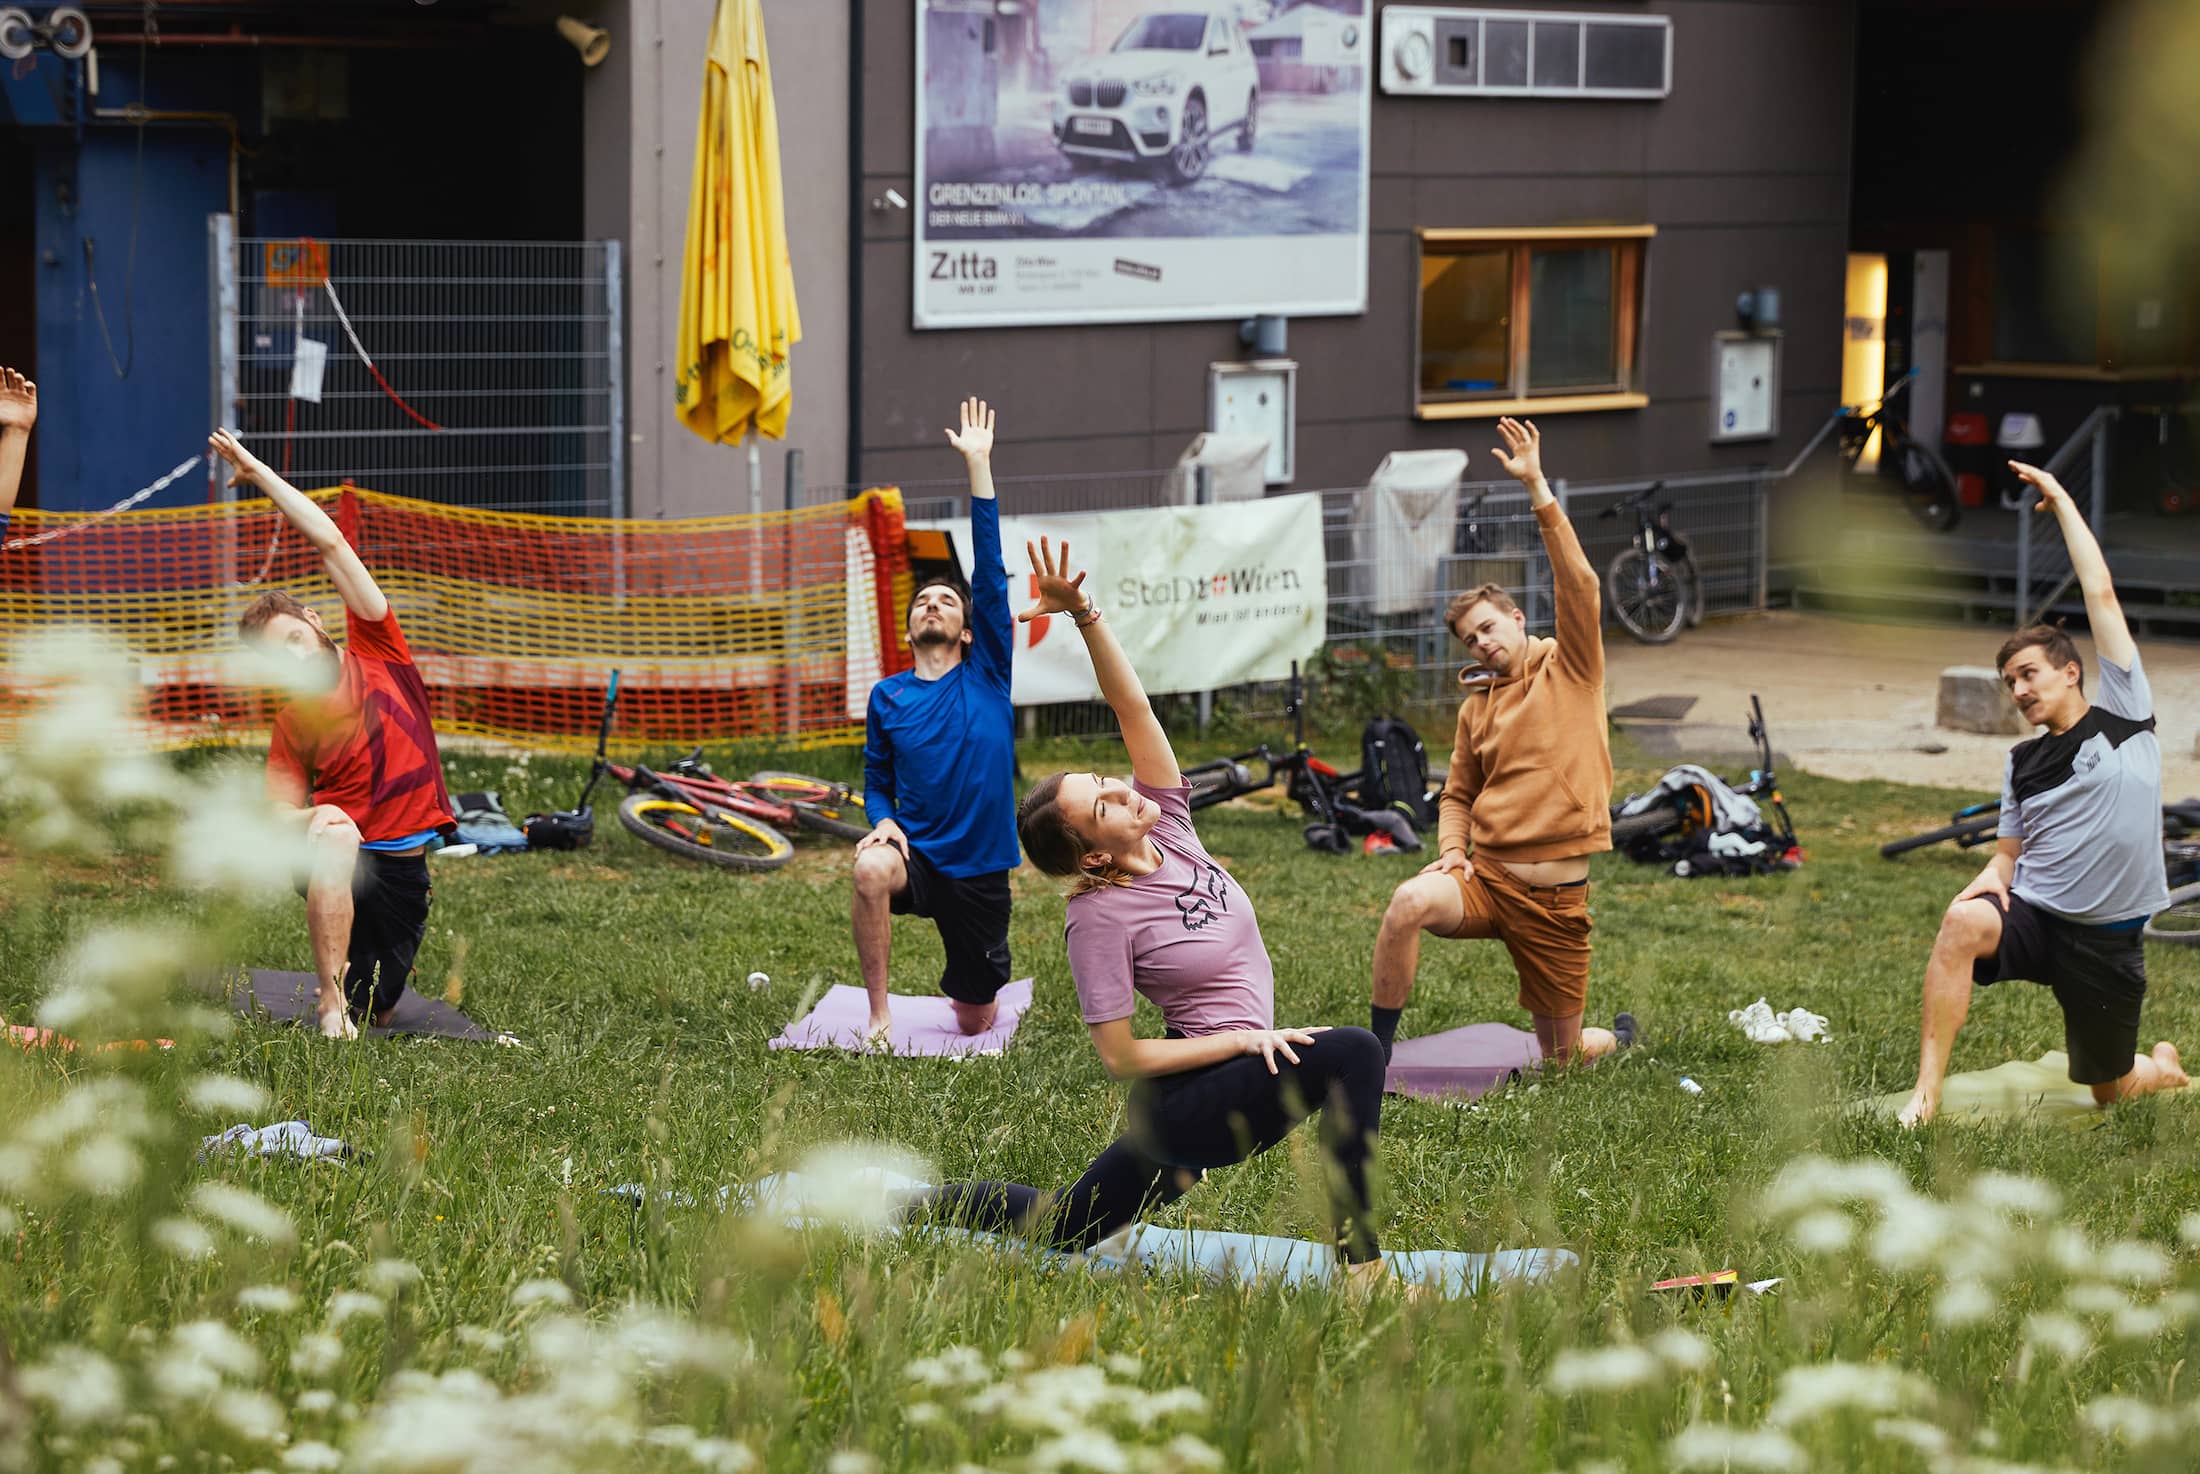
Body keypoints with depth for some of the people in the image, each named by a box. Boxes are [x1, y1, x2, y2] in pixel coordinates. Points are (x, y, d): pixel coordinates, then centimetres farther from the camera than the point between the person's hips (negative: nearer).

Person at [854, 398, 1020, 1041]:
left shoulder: (987, 675, -1)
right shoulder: (887, 698, 5)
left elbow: (990, 572, -6)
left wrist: (979, 465, -9)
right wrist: (884, 822, -12)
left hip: (981, 868, 0)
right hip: (917, 856, 0)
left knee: (975, 1021, 7)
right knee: (871, 869, -37)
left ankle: (973, 991, 46)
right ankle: (879, 1013, -25)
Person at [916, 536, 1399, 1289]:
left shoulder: (1166, 825, -1)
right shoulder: (1101, 917, -19)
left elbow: (1132, 706, -7)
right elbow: (1119, 1055, -16)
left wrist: (1085, 615, -21)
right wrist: (1246, 1038, -19)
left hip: (1230, 1086, 9)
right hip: (1187, 1101, -9)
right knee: (1352, 1053, -29)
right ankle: (1359, 1263, -28)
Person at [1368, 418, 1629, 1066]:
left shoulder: (1571, 671, 1)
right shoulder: (1476, 707, 13)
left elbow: (1578, 583, -14)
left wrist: (1538, 489, -20)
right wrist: (1450, 851, 2)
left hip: (1556, 901, -3)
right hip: (1486, 879, 3)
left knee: (1562, 1055, 6)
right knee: (1410, 903, -33)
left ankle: (1617, 1036, 43)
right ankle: (1378, 1051, -23)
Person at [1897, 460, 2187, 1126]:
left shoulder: (2124, 715, 0)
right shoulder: (2022, 763, 13)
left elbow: (2100, 595, -2)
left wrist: (2063, 501, 2)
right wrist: (1991, 877, -6)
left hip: (2108, 940, -2)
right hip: (2033, 917, 3)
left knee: (2111, 1090, 8)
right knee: (1964, 922, -33)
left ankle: (2164, 1068, 47)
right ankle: (1925, 1097, -35)